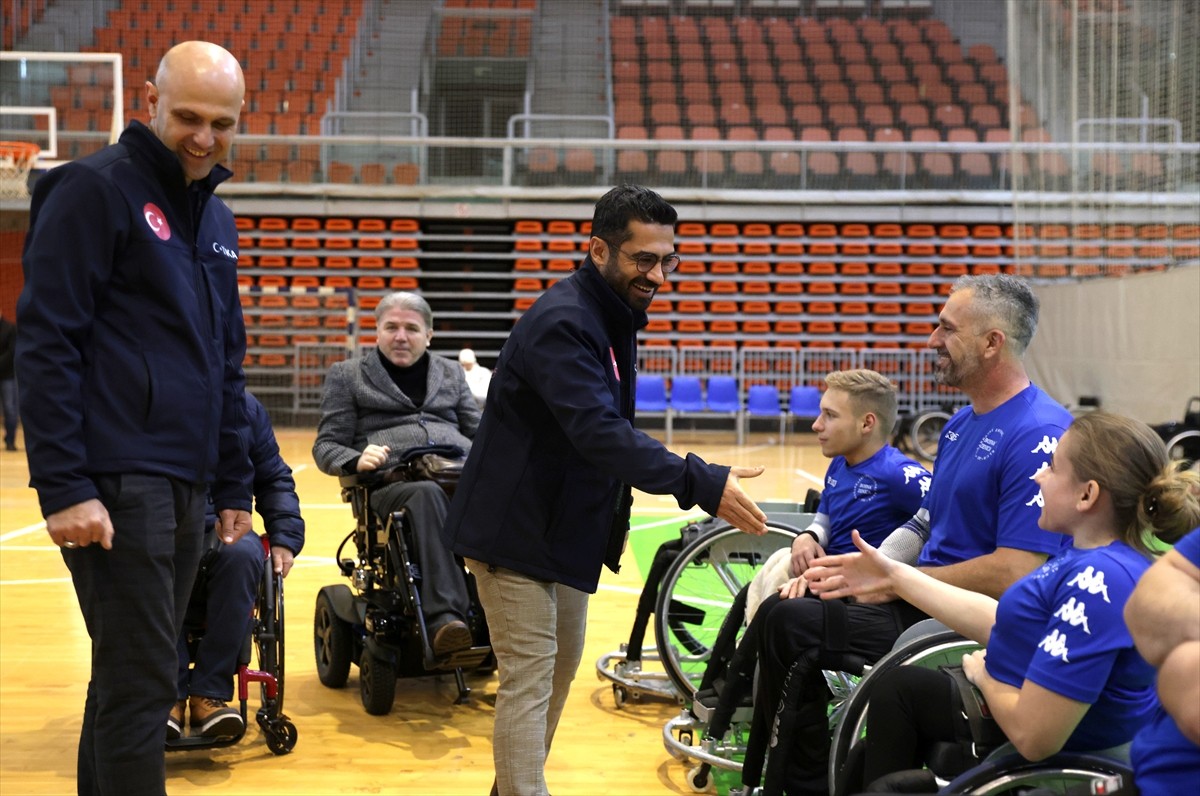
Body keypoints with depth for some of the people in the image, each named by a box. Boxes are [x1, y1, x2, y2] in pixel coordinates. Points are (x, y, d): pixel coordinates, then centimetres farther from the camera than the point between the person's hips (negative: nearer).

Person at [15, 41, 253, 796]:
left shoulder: (216, 218, 17)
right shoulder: (95, 189, -7)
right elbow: (45, 343, -12)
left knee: (134, 678, 13)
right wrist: (64, 487, -18)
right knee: (140, 684, -6)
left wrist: (234, 485, 17)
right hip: (117, 482, -7)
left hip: (186, 484, 8)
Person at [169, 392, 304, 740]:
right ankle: (170, 693, -29)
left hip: (224, 528, 2)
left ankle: (209, 693, -28)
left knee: (243, 552, -35)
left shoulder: (246, 407, 10)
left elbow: (275, 479, 16)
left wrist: (285, 538, 3)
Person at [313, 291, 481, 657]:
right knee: (428, 495, -40)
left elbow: (481, 433, 26)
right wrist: (356, 460, -10)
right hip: (391, 481, -3)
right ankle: (443, 617, -50)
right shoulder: (347, 375, 21)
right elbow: (327, 445, 14)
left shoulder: (451, 373, 29)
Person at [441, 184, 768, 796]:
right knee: (530, 677, -8)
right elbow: (598, 430, -38)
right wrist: (700, 483, -46)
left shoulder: (616, 316, 7)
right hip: (515, 529, -10)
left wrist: (615, 511, 9)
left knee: (561, 666, 19)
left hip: (564, 527, 10)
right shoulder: (562, 322, -25)